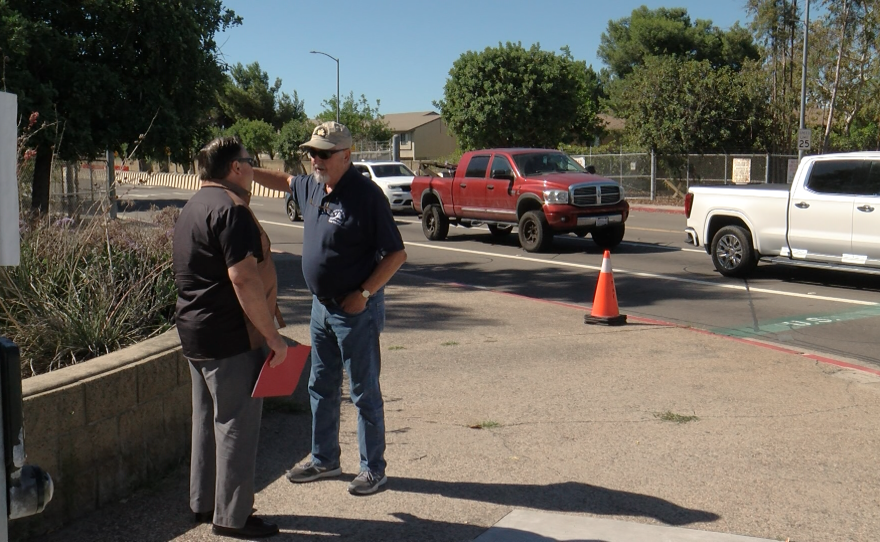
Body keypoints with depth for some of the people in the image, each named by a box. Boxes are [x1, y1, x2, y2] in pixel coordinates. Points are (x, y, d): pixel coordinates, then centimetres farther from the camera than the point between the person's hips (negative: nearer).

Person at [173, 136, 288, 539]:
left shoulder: (193, 208, 16)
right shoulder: (231, 209, -17)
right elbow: (243, 279, -25)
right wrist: (273, 337, -20)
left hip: (194, 333, 10)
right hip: (231, 338, -10)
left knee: (208, 419, 18)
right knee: (236, 424, -1)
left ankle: (203, 503, 29)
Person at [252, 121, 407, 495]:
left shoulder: (366, 195, -19)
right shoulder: (311, 187, 4)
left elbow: (396, 254, -17)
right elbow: (285, 181, 29)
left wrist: (364, 294, -20)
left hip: (356, 310, -8)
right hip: (322, 306, 8)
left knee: (364, 393, 3)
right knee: (321, 388, 17)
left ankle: (373, 469, 17)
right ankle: (324, 460, 32)